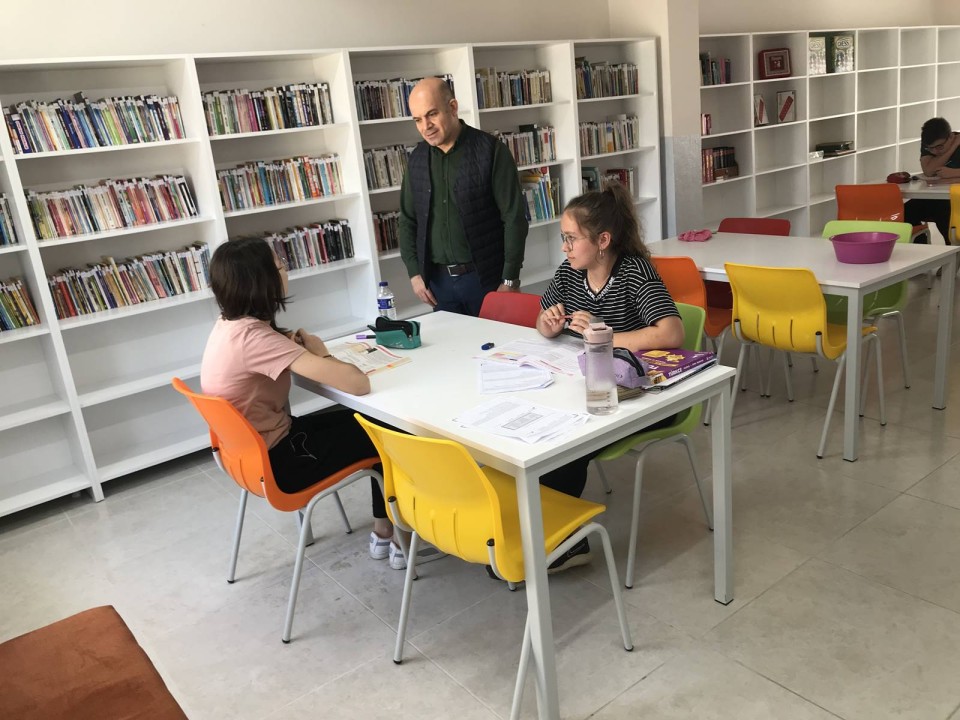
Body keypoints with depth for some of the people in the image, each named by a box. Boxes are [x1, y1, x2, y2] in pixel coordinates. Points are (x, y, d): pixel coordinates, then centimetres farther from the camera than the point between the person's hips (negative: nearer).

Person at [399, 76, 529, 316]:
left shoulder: (490, 150, -8)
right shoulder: (417, 159, 6)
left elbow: (514, 218, -9)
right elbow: (408, 220, 13)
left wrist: (510, 279, -12)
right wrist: (415, 273, 3)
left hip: (486, 277, -4)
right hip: (438, 279, 4)